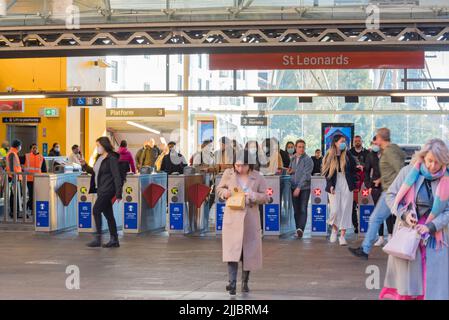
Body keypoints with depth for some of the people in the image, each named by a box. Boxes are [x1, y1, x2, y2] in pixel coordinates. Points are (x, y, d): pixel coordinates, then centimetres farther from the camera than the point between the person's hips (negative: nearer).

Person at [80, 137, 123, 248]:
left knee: (96, 210, -14)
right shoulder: (99, 158, 13)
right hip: (101, 189, 9)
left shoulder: (111, 159, -14)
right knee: (108, 214, 10)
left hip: (108, 189, -9)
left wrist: (118, 193, -20)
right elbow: (94, 172, 22)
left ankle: (98, 239, -10)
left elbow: (117, 177, -17)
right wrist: (85, 165, 8)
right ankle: (114, 240, 14)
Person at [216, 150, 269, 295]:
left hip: (250, 219, 1)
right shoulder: (228, 174, 1)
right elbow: (219, 188, 13)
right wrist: (225, 193, -9)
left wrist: (253, 195, -19)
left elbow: (265, 197, 0)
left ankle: (245, 282, 22)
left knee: (249, 252, 7)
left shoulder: (258, 178, -2)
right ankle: (232, 283, -13)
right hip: (232, 218, -1)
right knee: (231, 250, -10)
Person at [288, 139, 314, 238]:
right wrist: (290, 171, 1)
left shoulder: (308, 160, -6)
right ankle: (298, 230, 12)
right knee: (296, 210, 7)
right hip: (294, 187, 6)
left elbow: (306, 175, -14)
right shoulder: (293, 159, 12)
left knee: (303, 209, -11)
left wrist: (299, 187, -19)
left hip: (304, 188, -6)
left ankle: (301, 229, -20)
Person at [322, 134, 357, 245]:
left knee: (345, 210, -1)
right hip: (334, 187, -1)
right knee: (335, 210, -9)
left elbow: (353, 170, 10)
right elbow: (327, 173, 2)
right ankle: (334, 229, 21)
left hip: (346, 186, 1)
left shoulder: (347, 156, 4)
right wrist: (330, 186, -9)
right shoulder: (329, 157, 1)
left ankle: (342, 236, 6)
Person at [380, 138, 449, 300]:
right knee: (407, 279, 6)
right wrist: (404, 214, -13)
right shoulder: (409, 172, -6)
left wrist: (431, 227, -15)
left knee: (434, 285, 1)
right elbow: (390, 195, 2)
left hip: (435, 237, 1)